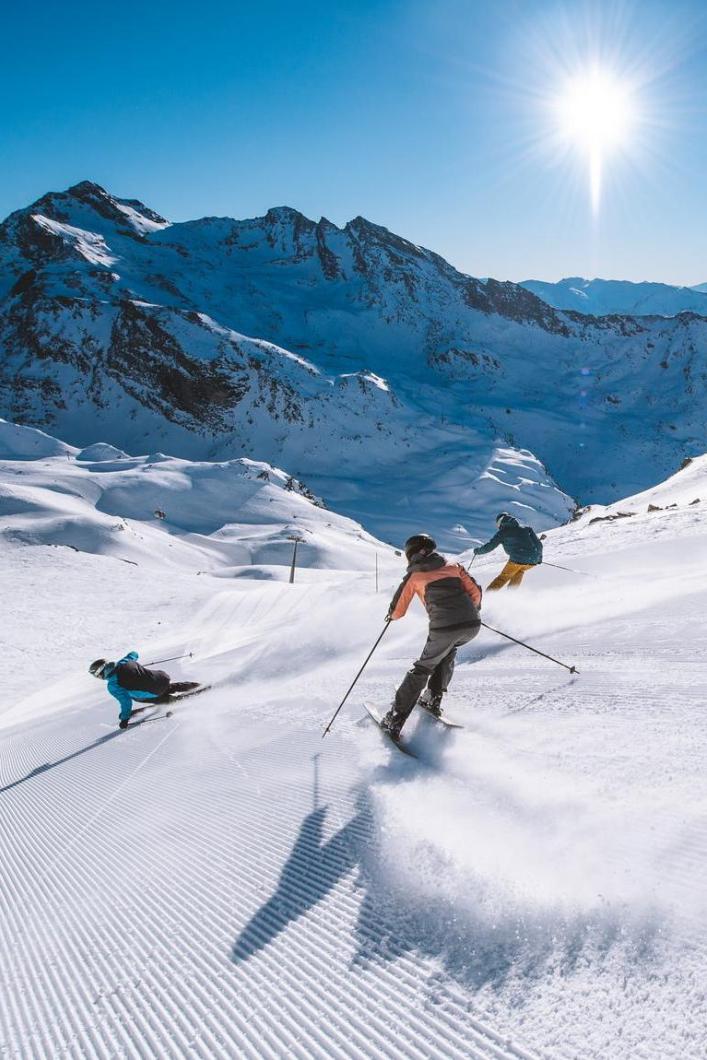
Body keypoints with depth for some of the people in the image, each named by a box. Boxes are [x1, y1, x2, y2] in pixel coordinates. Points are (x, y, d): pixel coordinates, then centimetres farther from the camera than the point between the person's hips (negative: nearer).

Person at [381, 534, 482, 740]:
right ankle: (433, 700, 30)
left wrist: (391, 615, 38)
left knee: (423, 668, 14)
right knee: (448, 651, 33)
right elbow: (475, 592, 16)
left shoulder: (414, 576, 12)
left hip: (443, 628, -3)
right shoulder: (453, 566, 20)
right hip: (472, 626, 3)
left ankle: (395, 720, 11)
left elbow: (397, 611, 15)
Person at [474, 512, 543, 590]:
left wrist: (478, 550, 26)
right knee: (520, 570, 34)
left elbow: (489, 546, 8)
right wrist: (539, 557, 30)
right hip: (532, 561, 4)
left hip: (517, 560, -4)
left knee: (503, 577, 16)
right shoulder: (526, 529, 21)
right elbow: (538, 544, 16)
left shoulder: (502, 532, 10)